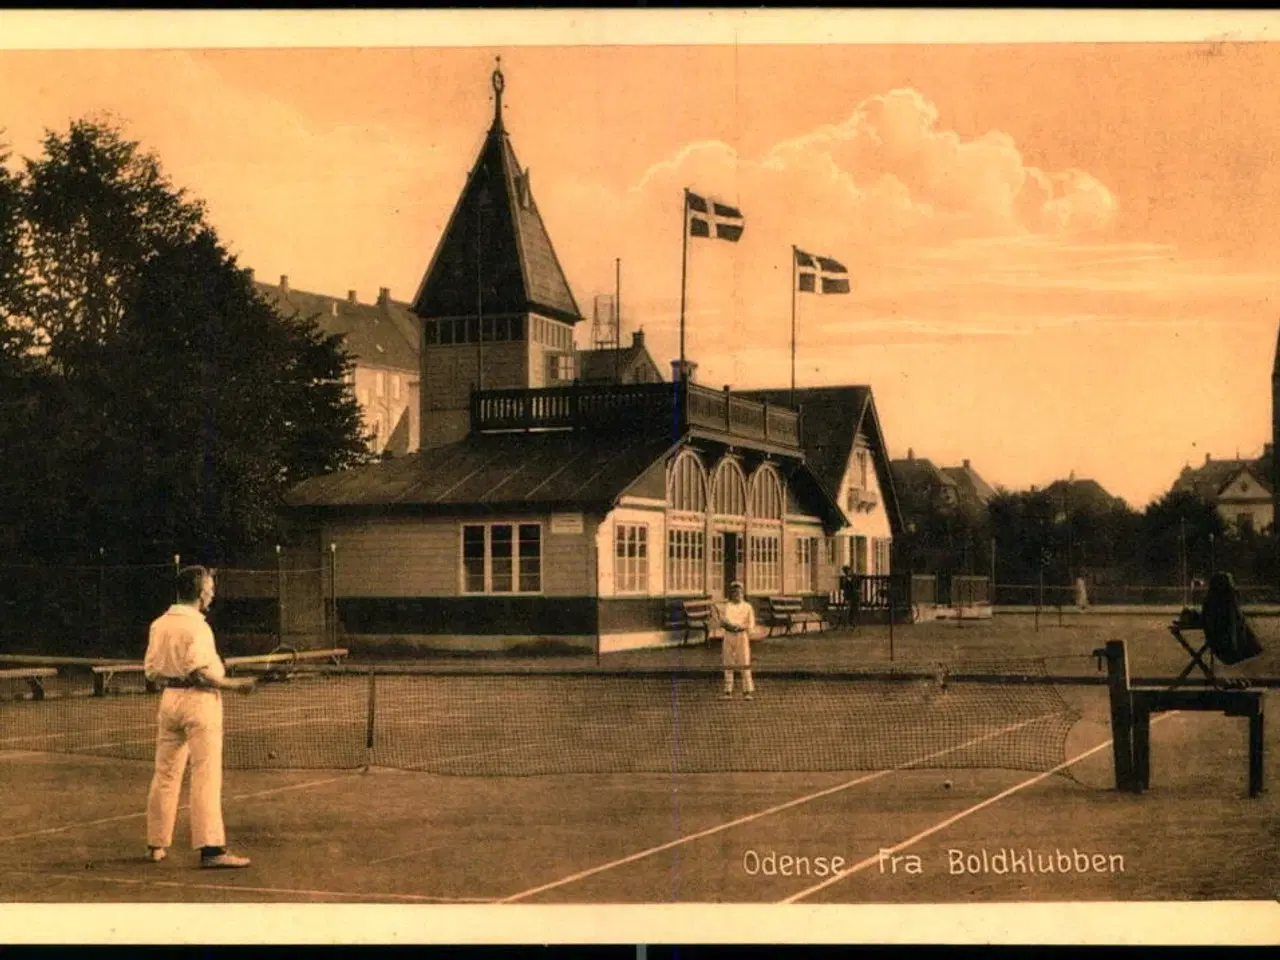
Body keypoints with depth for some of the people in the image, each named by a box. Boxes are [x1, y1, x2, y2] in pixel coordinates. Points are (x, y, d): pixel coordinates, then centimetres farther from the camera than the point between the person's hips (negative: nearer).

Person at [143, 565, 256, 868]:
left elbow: (151, 671, 9)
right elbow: (200, 672, -21)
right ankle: (211, 848, -11)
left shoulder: (159, 624, 7)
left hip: (169, 699, 7)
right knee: (206, 776, -7)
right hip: (199, 700, -7)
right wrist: (235, 684, -13)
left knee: (165, 775, 13)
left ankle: (156, 845, 20)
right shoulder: (196, 626, -15)